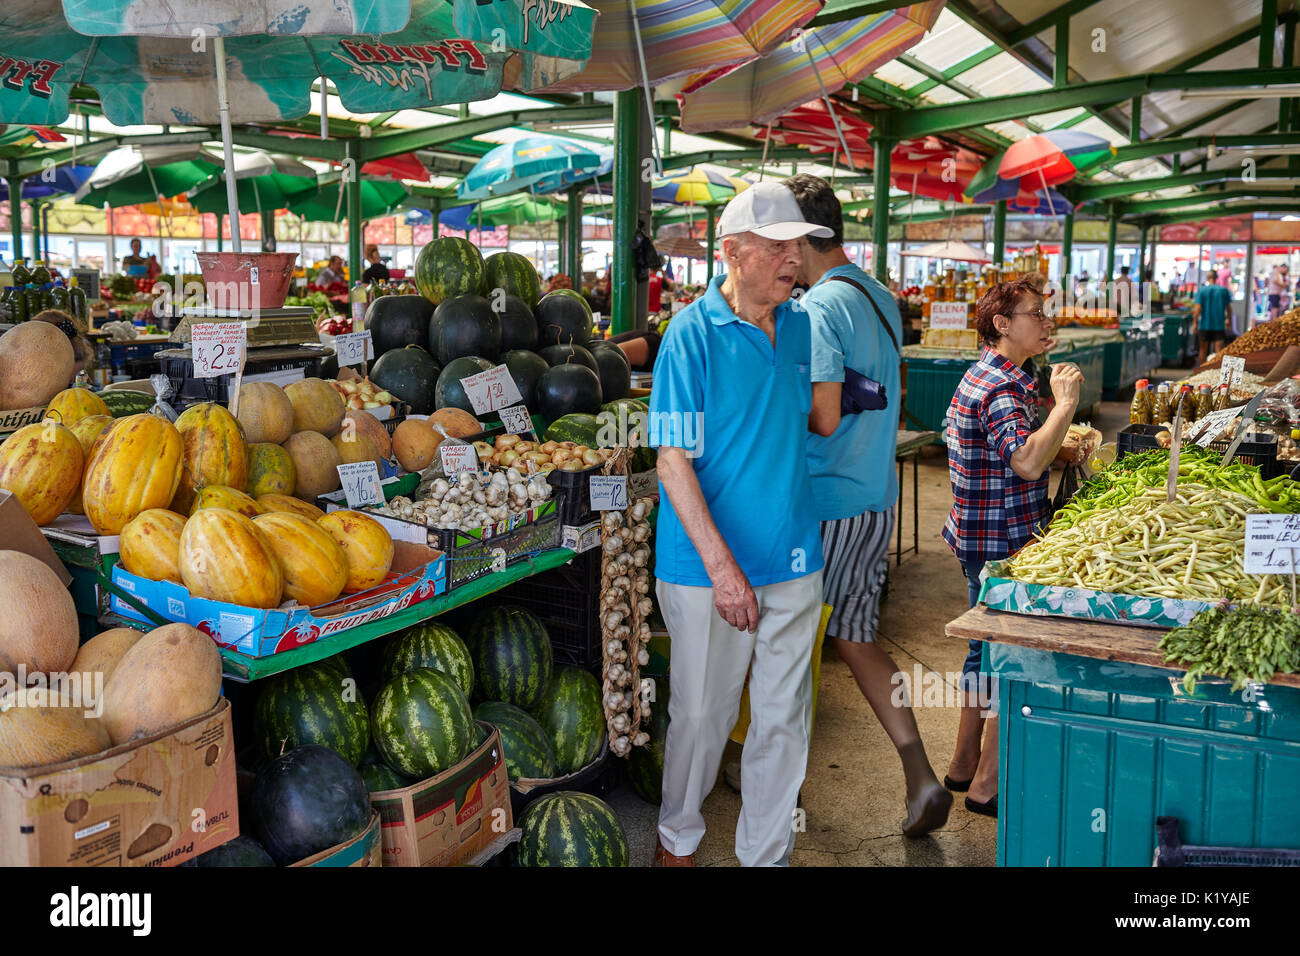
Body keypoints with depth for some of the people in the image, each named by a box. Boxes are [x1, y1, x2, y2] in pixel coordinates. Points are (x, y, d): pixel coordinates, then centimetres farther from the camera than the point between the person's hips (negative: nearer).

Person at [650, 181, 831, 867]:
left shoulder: (799, 326, 6)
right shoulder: (692, 333, -11)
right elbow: (673, 459, -15)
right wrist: (722, 565, -22)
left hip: (794, 557, 5)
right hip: (709, 562, -5)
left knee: (783, 717, 12)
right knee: (701, 714, 10)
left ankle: (765, 852, 30)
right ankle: (677, 837, 35)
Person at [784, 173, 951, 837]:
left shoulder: (817, 309, -18)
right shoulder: (882, 299, 11)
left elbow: (823, 419, -23)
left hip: (827, 506, -8)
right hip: (878, 498, 8)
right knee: (856, 638, 16)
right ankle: (920, 779, 14)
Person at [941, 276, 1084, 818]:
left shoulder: (992, 375, 14)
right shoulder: (1001, 388, -20)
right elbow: (1027, 462, -35)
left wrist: (1062, 446, 13)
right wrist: (1065, 404, -26)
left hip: (986, 538, 11)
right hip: (999, 543, -11)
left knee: (988, 649, 18)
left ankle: (965, 764, 30)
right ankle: (987, 784, 8)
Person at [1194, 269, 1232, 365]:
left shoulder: (1201, 290, -5)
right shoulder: (1224, 290, 1)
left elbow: (1198, 308, -10)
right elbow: (1229, 308, 6)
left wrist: (1195, 323, -4)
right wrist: (1228, 320, 21)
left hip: (1205, 325, -1)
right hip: (1219, 325, 1)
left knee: (1203, 350, 12)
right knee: (1219, 350, -3)